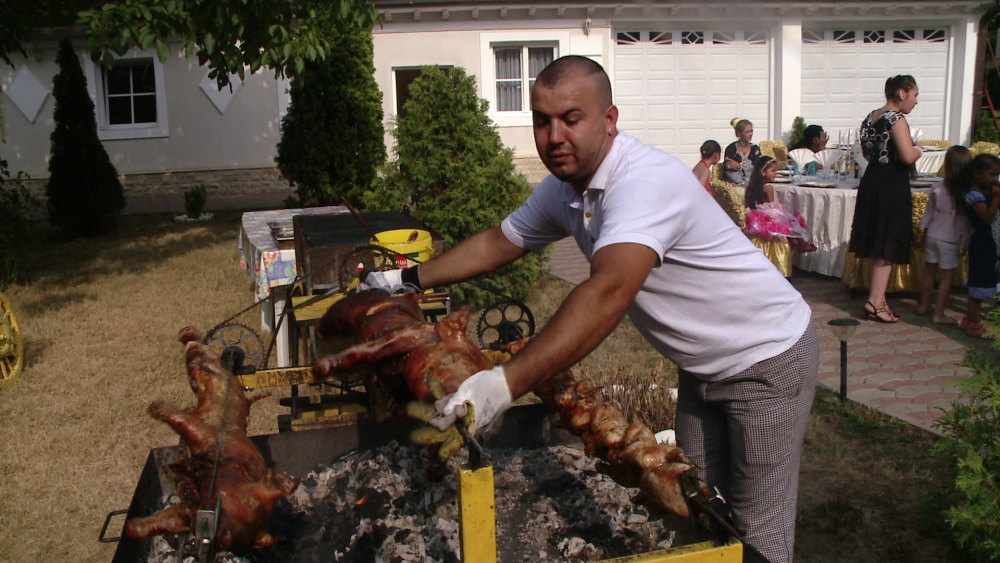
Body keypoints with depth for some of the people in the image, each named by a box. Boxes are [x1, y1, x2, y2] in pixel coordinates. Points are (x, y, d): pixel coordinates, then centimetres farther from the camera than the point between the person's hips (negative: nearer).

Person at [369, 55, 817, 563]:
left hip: (767, 360, -8)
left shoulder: (646, 180, -33)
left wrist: (505, 384, -56)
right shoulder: (563, 188, -4)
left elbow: (608, 294, -48)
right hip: (703, 366, 8)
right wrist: (407, 279, 8)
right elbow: (499, 243, 10)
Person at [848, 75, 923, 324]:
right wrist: (918, 150, -2)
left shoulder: (870, 118, 11)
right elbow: (908, 156, -22)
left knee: (878, 247, 15)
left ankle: (877, 296, 21)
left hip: (871, 182, 9)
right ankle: (875, 301, -3)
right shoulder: (896, 118, -14)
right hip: (892, 186, -9)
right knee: (887, 248, -4)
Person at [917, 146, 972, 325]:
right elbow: (965, 221, -10)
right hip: (949, 241, -4)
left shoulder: (936, 189, -5)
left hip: (932, 237, 4)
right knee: (946, 277, 5)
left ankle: (924, 305, 28)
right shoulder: (966, 193, -16)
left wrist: (923, 231, 17)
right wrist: (964, 243, -1)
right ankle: (939, 314, 9)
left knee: (929, 272, 17)